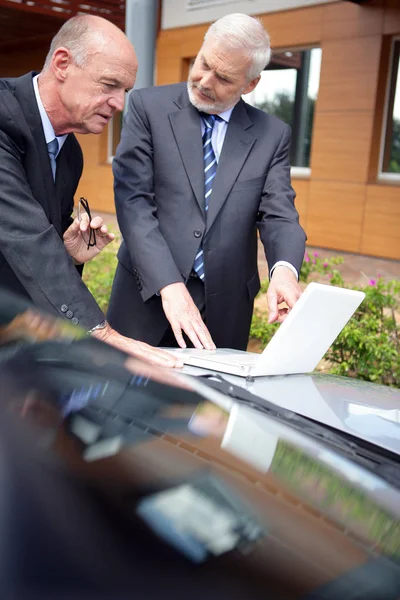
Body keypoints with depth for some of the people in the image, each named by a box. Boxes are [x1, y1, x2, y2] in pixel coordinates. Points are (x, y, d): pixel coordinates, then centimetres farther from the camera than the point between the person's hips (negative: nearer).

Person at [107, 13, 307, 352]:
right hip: (148, 301, -1)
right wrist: (169, 286, -21)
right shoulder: (149, 107, -1)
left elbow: (278, 213, -3)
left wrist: (284, 269, -26)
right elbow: (133, 201, -10)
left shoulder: (273, 135, 5)